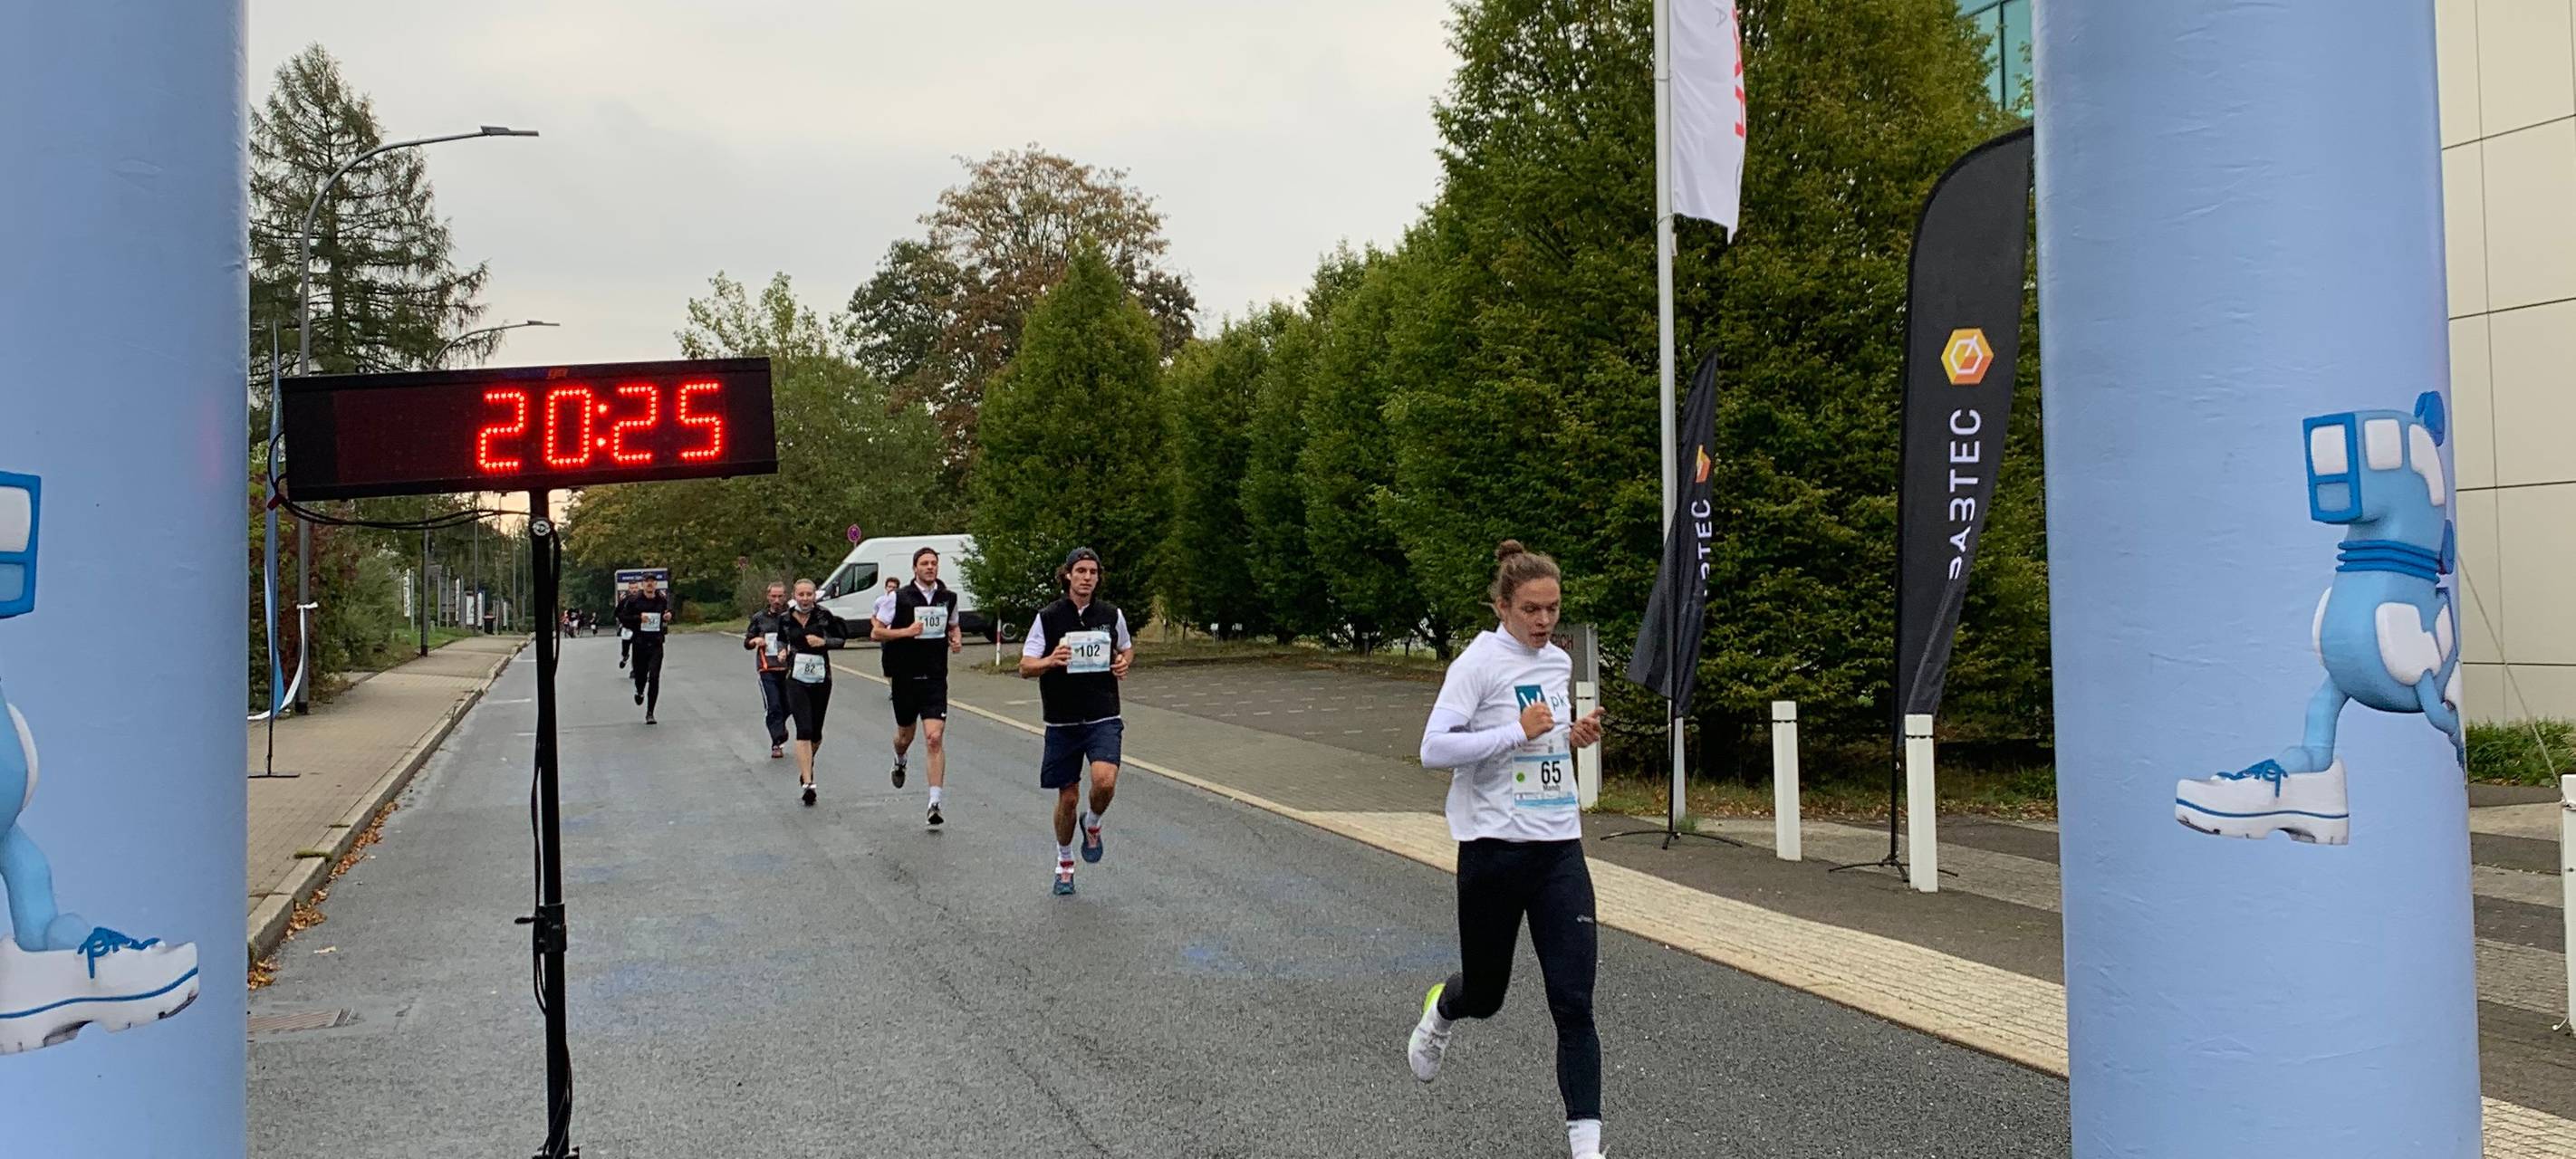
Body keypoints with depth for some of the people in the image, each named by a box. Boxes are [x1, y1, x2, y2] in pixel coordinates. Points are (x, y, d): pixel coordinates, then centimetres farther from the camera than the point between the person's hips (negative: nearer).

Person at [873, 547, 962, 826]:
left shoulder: (949, 598, 5)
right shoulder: (900, 598, -5)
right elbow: (876, 632, -2)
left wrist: (956, 640, 2)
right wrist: (906, 631, -16)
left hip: (935, 679, 1)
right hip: (905, 677, -1)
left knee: (935, 738, -12)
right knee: (905, 736, 16)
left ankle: (935, 803, -12)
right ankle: (899, 762, 54)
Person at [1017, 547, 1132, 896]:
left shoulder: (1112, 614, 3)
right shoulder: (1048, 617, -3)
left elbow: (1127, 648, 22)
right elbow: (1025, 668, -3)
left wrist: (1124, 663, -1)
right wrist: (1050, 661, -24)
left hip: (1103, 718, 0)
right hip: (1062, 721, 0)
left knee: (1105, 781, -23)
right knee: (1068, 798, 6)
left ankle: (1092, 824, 11)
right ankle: (1064, 863, 30)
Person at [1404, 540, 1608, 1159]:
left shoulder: (1559, 662, 10)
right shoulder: (1480, 661, -10)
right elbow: (1434, 749, -19)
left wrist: (1575, 735, 8)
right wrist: (1519, 733, -23)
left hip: (1560, 848, 5)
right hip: (1495, 848, -4)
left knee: (1574, 1001, -4)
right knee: (1485, 994, 12)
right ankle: (1440, 1013, 48)